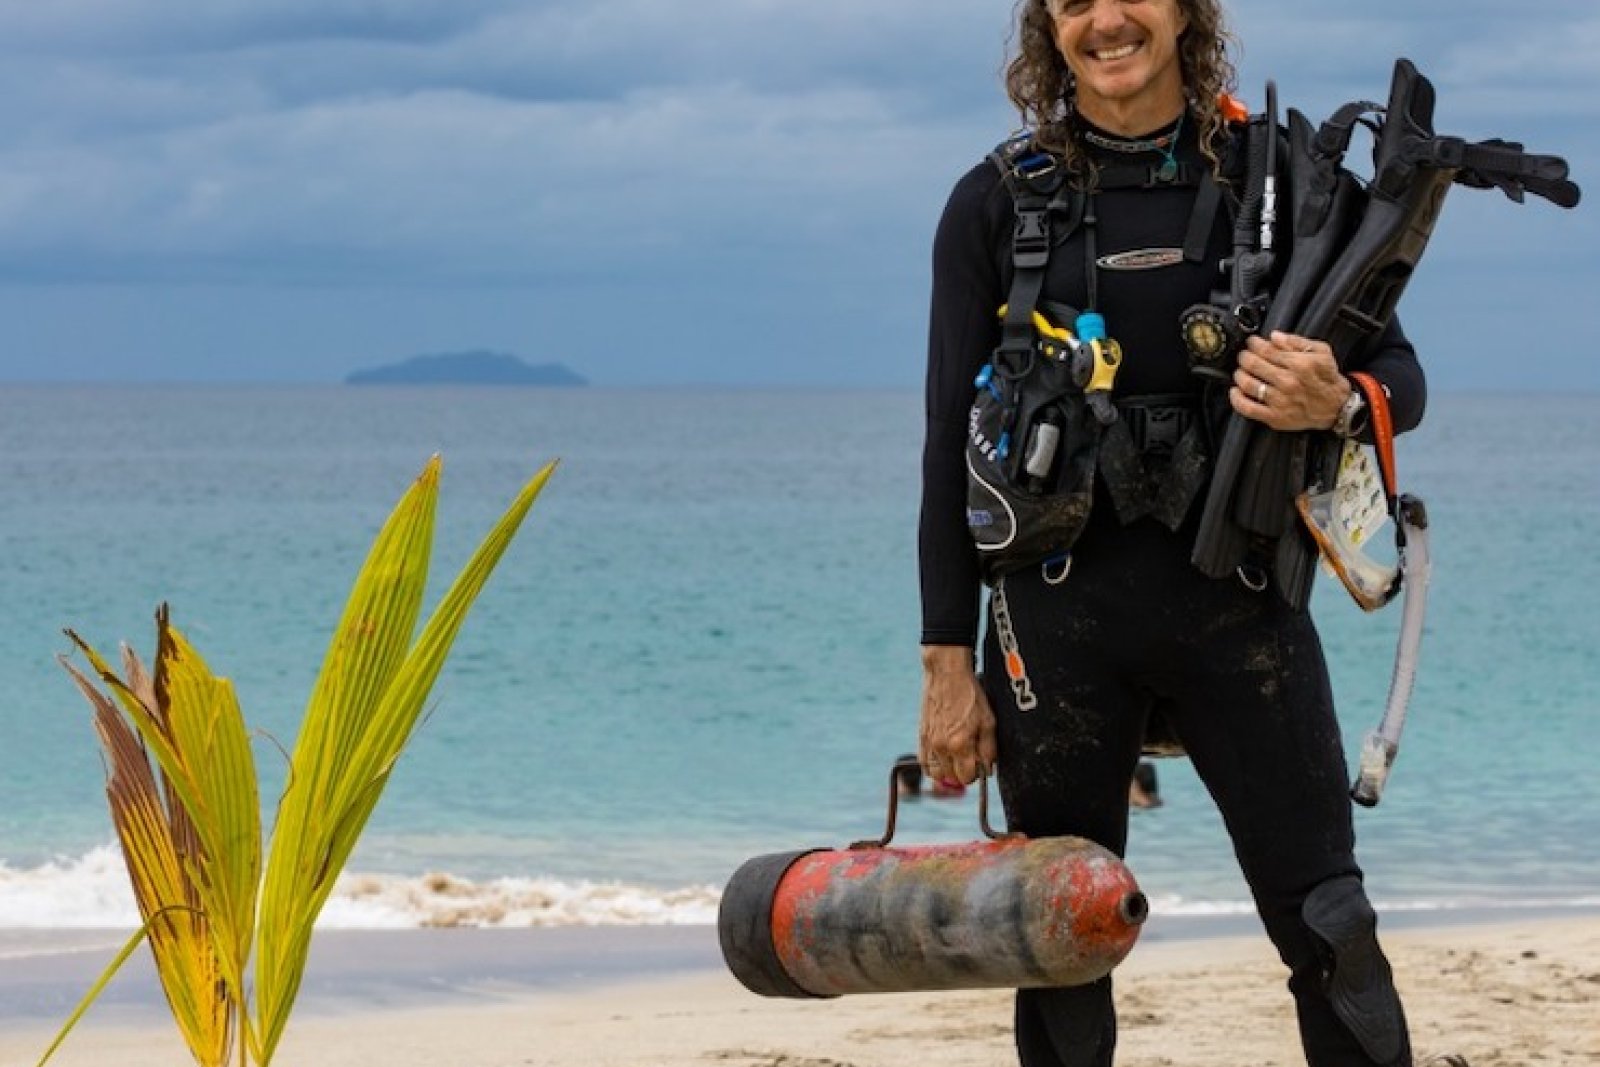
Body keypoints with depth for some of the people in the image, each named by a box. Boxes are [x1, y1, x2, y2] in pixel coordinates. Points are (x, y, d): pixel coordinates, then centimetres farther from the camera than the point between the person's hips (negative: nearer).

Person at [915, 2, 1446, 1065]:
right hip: (1058, 610, 0)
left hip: (1238, 602, 0)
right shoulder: (998, 204, 3)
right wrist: (948, 664, 1)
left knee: (1328, 925, -5)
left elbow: (1402, 376, 7)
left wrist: (1336, 404, -18)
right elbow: (953, 444, 5)